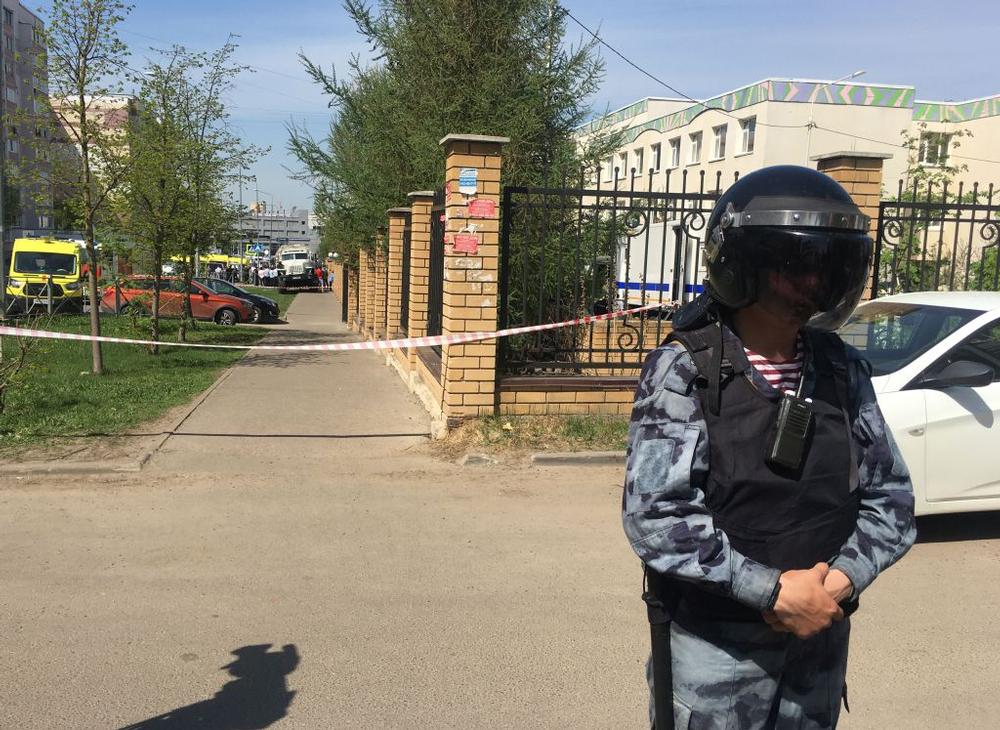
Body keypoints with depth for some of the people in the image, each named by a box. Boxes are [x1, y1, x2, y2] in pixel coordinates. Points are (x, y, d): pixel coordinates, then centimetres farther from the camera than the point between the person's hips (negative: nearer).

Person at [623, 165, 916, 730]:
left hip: (822, 638, 5)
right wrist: (772, 591, -21)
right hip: (714, 642, -4)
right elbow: (655, 513, -21)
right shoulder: (685, 370, -15)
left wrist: (838, 581, -13)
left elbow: (891, 498, 3)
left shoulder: (845, 372, 0)